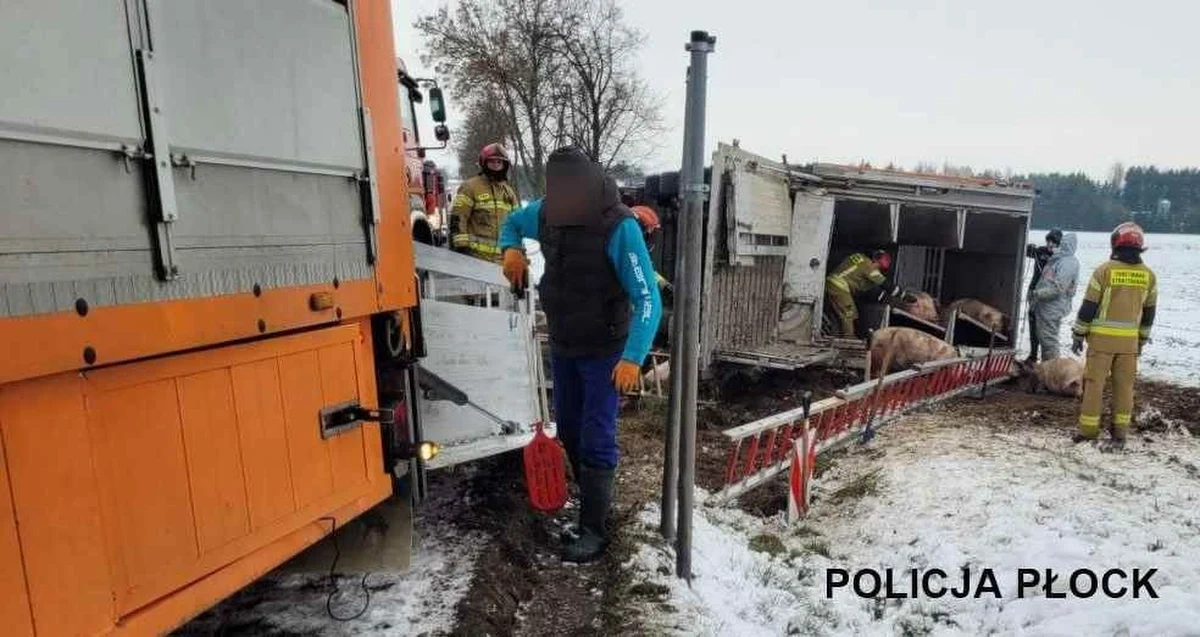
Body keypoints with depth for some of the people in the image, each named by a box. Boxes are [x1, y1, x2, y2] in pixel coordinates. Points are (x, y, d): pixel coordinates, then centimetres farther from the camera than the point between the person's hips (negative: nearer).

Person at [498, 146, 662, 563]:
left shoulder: (619, 227, -25)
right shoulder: (546, 212, -7)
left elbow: (648, 299, -26)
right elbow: (512, 223, 17)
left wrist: (633, 357, -37)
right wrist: (511, 248, -6)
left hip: (603, 351, -6)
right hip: (561, 346, 7)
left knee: (596, 439, -3)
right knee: (568, 429, 18)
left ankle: (594, 529, 10)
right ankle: (593, 497, 39)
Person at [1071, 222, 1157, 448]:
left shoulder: (1104, 270, -10)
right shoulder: (1148, 275, 4)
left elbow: (1089, 305, -8)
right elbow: (1149, 312, 12)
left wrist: (1079, 334, -1)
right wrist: (1142, 340, 22)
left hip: (1102, 337, -4)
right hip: (1130, 340, 4)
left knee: (1095, 382, 2)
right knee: (1125, 385, 12)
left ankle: (1088, 429, 5)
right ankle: (1120, 431, 17)